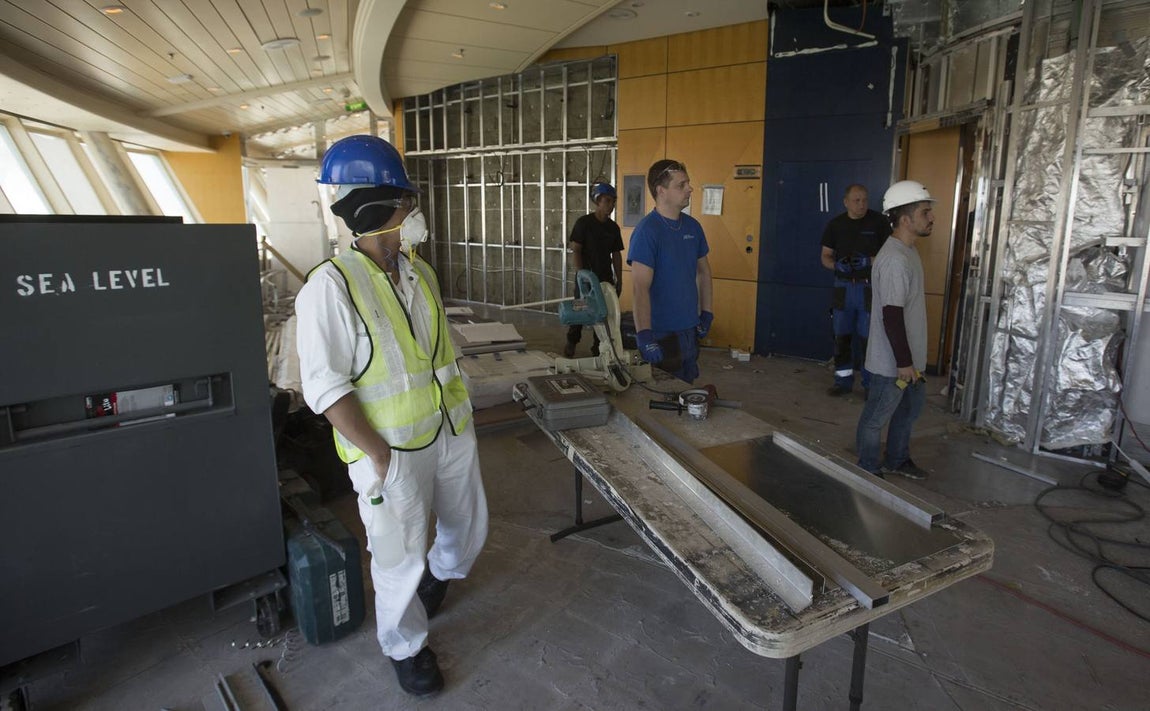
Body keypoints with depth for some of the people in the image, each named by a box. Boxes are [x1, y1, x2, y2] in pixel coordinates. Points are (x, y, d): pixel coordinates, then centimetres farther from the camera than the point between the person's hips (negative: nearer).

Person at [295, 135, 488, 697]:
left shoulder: (420, 273, 6)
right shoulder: (331, 286, -18)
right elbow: (325, 388, -19)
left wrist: (461, 411, 11)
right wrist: (381, 457, -18)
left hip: (451, 431, 7)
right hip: (390, 447, -6)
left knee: (468, 528, 21)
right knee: (402, 556, 8)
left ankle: (439, 575, 55)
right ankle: (405, 646, 37)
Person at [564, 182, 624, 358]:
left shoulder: (613, 227, 7)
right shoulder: (583, 223, -8)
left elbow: (616, 255, 11)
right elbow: (575, 250, -11)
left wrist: (619, 280, 7)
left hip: (606, 278, 4)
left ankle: (599, 346, 20)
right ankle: (571, 342, 24)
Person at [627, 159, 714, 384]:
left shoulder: (693, 226, 5)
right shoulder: (646, 231, -17)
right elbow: (640, 288, -23)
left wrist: (706, 313, 13)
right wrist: (644, 337, -29)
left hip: (691, 330, 7)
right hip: (661, 334, -7)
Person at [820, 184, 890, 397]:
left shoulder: (878, 222, -4)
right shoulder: (835, 224, 5)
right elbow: (826, 257, 8)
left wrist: (868, 261, -20)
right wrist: (837, 265, -13)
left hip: (870, 287, -3)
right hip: (844, 287, 3)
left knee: (868, 337, -1)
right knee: (842, 336, 8)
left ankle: (871, 384, 11)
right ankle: (844, 380, 22)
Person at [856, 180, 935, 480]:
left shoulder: (907, 251, 9)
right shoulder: (895, 260, -24)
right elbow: (891, 315, -26)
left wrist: (911, 359, 22)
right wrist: (904, 362, -22)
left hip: (907, 355, 11)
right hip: (893, 361, -11)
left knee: (912, 404, 24)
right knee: (877, 416, 5)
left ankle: (896, 460, 41)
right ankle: (868, 471, 21)